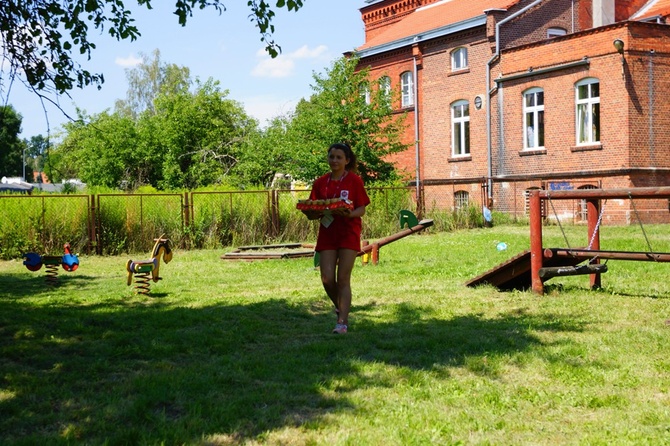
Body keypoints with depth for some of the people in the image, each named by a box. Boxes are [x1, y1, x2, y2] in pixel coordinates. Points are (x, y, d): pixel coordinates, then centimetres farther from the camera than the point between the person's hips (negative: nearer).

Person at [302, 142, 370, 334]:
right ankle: (340, 308, 25)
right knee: (327, 279, -4)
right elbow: (312, 213, 8)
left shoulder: (354, 181, -1)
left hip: (349, 234, -3)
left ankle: (342, 322, -2)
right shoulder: (320, 182, 7)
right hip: (327, 234, 3)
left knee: (343, 279, -6)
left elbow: (361, 210, -2)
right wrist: (313, 212, -16)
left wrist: (349, 214, -23)